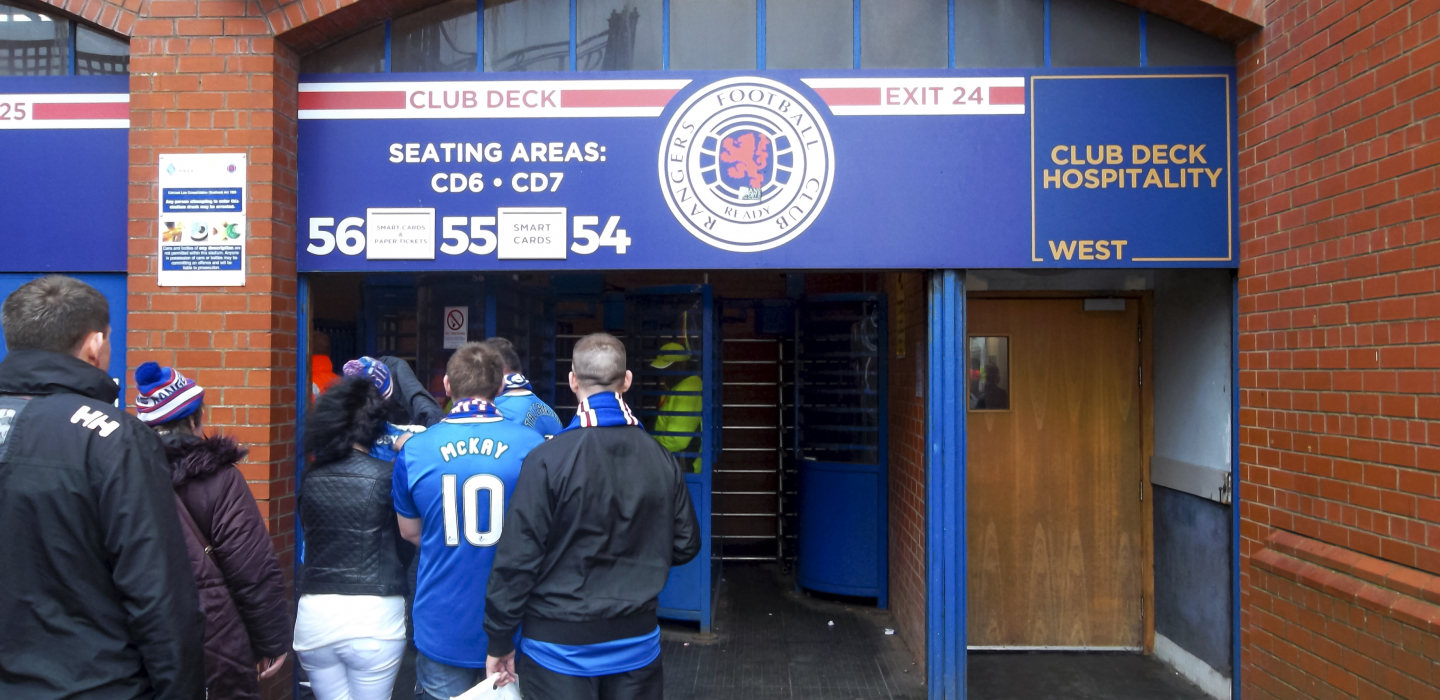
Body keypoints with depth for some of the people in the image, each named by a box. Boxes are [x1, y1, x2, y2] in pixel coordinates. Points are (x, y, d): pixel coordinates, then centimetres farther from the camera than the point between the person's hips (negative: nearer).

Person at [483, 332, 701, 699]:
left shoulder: (547, 459, -17)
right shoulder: (661, 459, -6)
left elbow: (517, 557, -15)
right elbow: (685, 546, 3)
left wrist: (499, 643, -4)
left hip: (559, 645, -3)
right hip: (637, 643, 3)